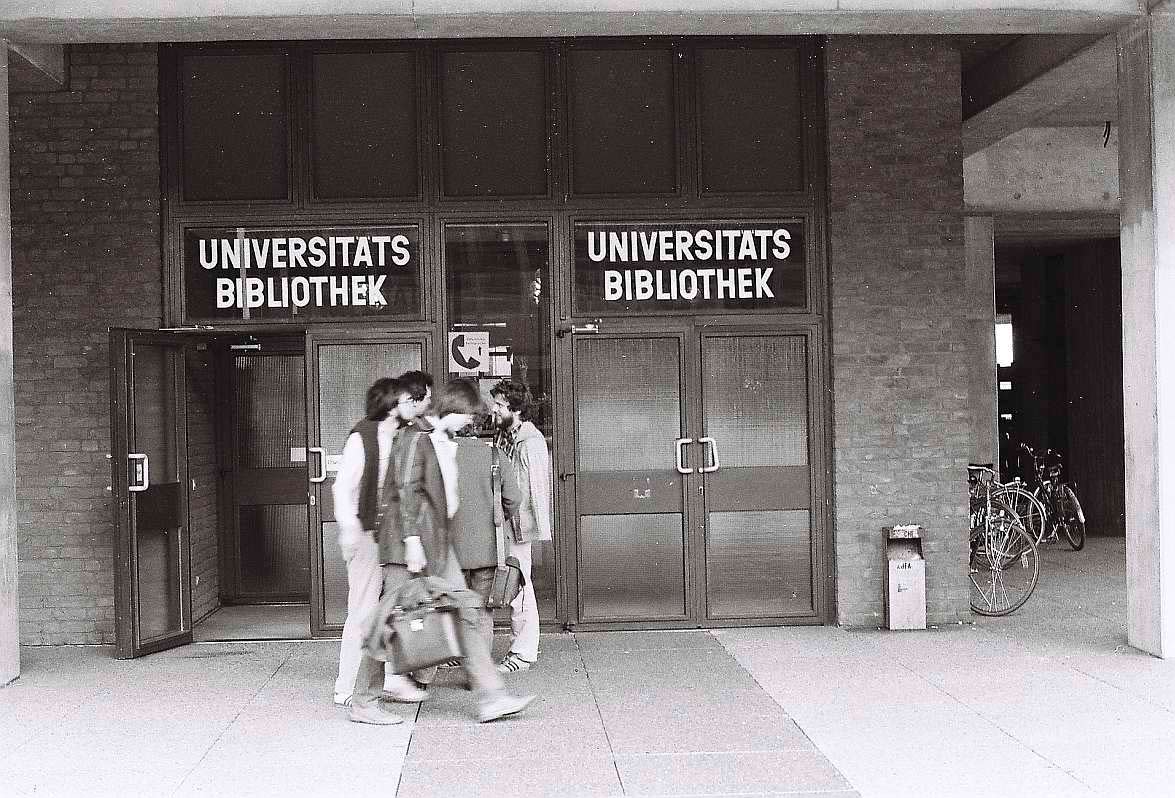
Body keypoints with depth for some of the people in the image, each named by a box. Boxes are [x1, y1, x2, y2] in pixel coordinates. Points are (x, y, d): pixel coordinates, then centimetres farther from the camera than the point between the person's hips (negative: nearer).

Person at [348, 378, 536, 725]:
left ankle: (491, 697, 0)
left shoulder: (445, 442, 18)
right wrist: (412, 540, -22)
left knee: (464, 609, 2)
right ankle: (363, 702, 8)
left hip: (437, 541, 9)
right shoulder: (415, 437, -10)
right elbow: (407, 489, -17)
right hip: (409, 539, -9)